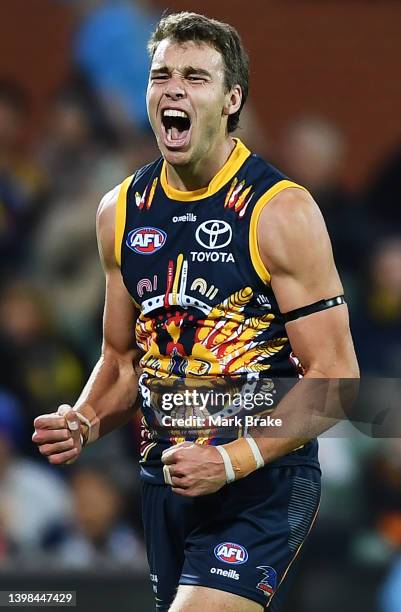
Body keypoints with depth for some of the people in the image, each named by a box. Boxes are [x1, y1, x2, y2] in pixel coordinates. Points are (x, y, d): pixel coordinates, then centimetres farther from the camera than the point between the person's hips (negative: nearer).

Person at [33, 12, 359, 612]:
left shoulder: (280, 211, -11)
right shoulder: (122, 211, 7)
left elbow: (336, 375, -13)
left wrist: (232, 461, -22)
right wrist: (86, 422, -3)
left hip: (262, 480, -6)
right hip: (165, 481, 6)